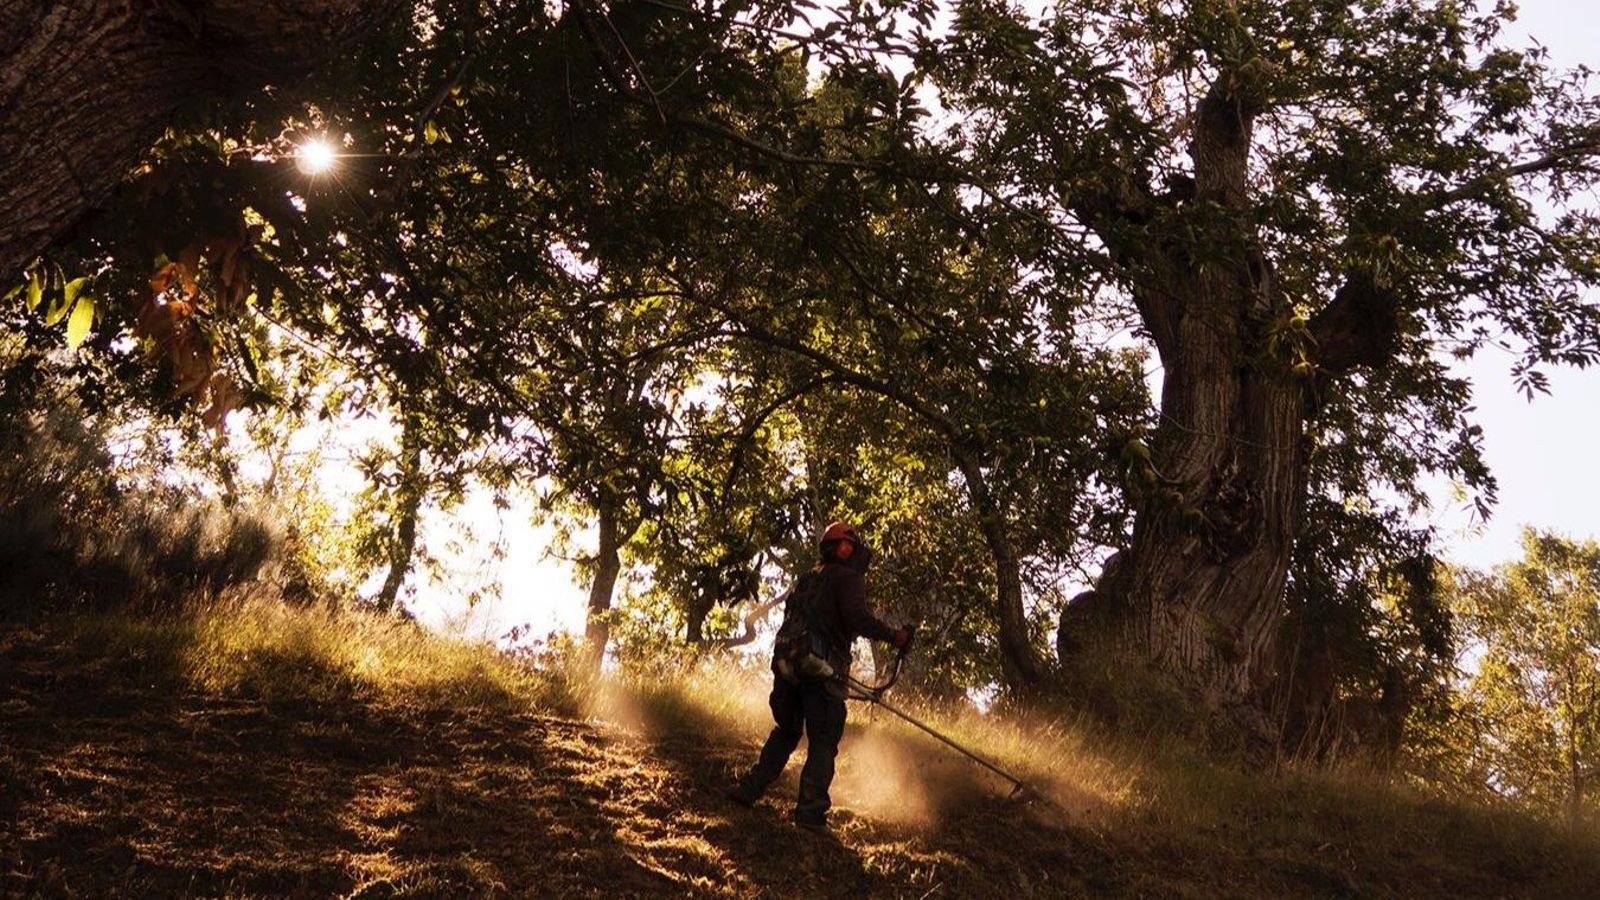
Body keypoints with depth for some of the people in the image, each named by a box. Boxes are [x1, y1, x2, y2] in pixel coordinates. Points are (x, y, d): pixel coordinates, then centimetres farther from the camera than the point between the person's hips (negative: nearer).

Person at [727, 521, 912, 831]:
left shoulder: (809, 579, 20)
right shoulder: (849, 578, -4)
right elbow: (857, 616, -21)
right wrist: (893, 636, -15)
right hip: (822, 673, -7)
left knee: (786, 731, 23)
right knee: (823, 743, -1)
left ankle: (751, 788, 21)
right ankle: (810, 810, -7)